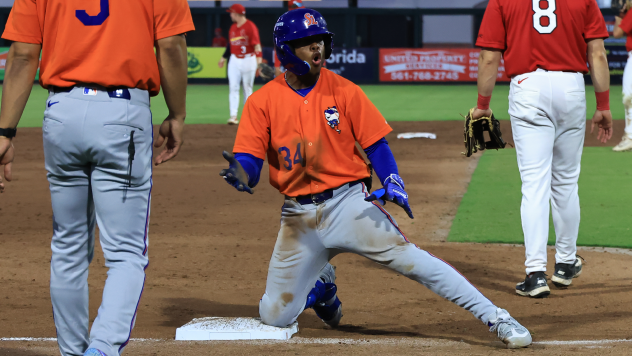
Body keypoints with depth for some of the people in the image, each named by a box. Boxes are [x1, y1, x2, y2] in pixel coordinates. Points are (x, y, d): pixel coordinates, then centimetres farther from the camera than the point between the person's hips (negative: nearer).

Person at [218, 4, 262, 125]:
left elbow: (256, 44, -18)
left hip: (248, 59, -6)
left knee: (247, 88, 4)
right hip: (234, 60, 6)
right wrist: (224, 58, 24)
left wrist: (259, 59, -28)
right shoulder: (233, 27, 11)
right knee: (233, 87, -4)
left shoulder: (250, 26, -11)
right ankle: (233, 116, -8)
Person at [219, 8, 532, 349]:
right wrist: (239, 175, -32)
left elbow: (376, 145, 2)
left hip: (348, 202, -2)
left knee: (408, 257, -23)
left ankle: (495, 318, -22)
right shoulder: (262, 101, -2)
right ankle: (321, 286, 36)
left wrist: (393, 183, -17)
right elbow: (249, 165, -7)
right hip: (298, 215, 2)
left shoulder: (345, 91, -1)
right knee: (275, 316, 2)